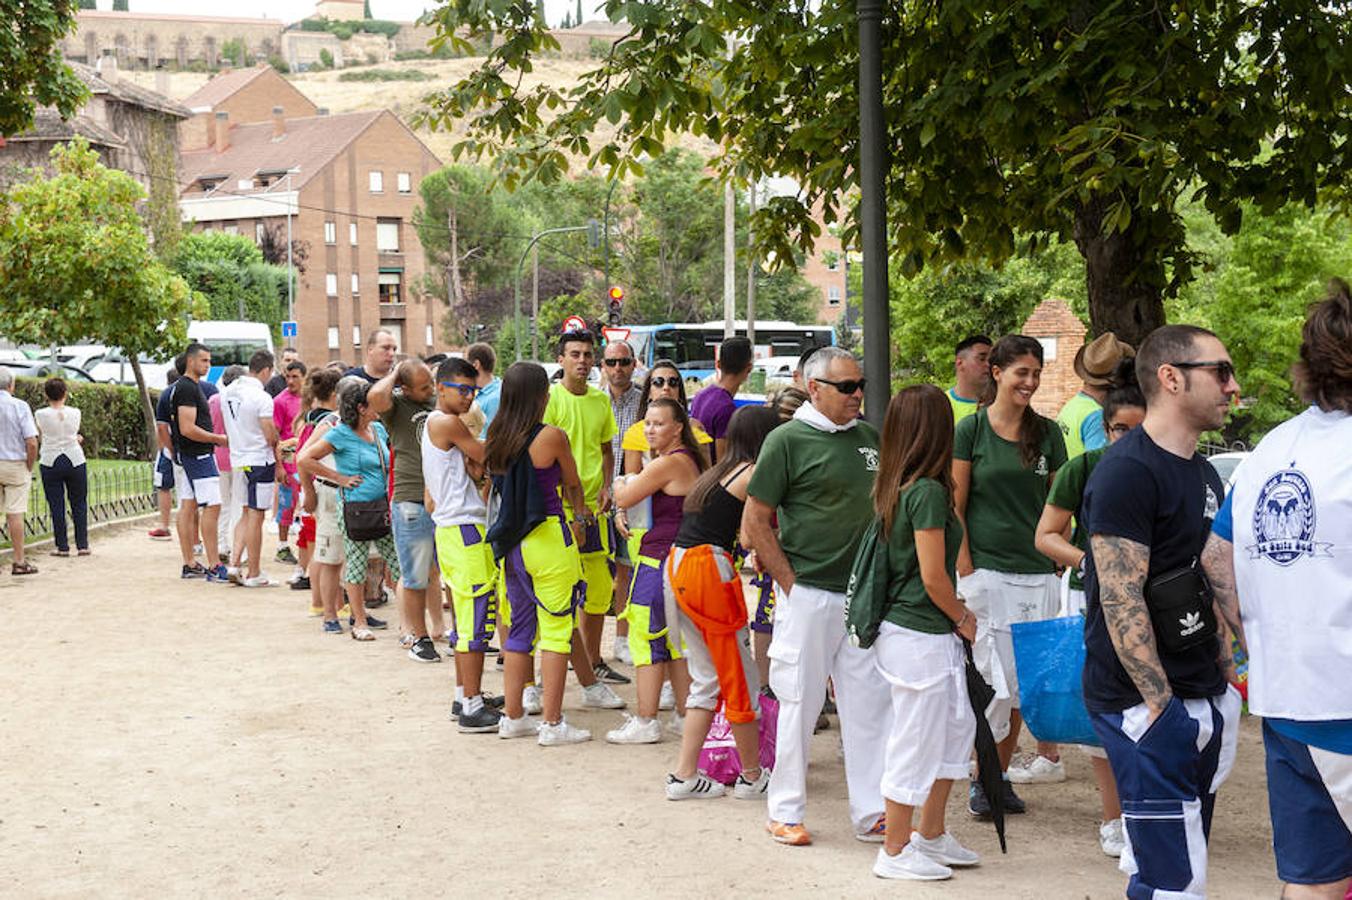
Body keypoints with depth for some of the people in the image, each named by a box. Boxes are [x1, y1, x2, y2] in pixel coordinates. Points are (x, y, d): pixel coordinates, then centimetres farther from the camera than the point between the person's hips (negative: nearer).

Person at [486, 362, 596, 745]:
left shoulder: (496, 440, 6)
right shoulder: (552, 436, -12)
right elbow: (573, 484, 4)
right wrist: (578, 516, 25)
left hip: (511, 542, 7)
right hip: (549, 539, -7)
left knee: (519, 628, 16)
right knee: (556, 628, 0)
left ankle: (513, 717, 22)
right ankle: (552, 724, 2)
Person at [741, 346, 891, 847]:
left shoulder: (869, 437, 11)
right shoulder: (788, 440, -7)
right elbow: (755, 524, -8)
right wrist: (790, 585, -10)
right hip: (808, 594, -5)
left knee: (870, 706, 8)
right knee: (800, 705, 3)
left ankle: (871, 814, 17)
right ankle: (785, 813, 16)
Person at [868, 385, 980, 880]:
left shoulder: (893, 488, 8)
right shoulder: (928, 492, -19)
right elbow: (933, 578, -20)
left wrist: (956, 618, 14)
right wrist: (964, 619, -3)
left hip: (901, 630, 9)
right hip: (922, 638, -9)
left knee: (958, 726, 20)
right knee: (915, 744, 2)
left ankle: (931, 835, 29)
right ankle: (895, 853, 14)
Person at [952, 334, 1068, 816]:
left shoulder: (1048, 433, 9)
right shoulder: (971, 429, -2)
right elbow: (955, 506, -3)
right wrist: (965, 570, -8)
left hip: (1038, 573, 4)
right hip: (987, 571, -4)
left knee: (1021, 683, 7)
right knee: (998, 681, -6)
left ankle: (1001, 775, 19)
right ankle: (982, 780, 8)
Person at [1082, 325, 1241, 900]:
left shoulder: (1204, 473, 15)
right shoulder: (1127, 471, -15)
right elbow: (1121, 602, -20)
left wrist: (1224, 687, 17)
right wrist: (1162, 707, -21)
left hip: (1204, 700, 9)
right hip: (1146, 703, -9)